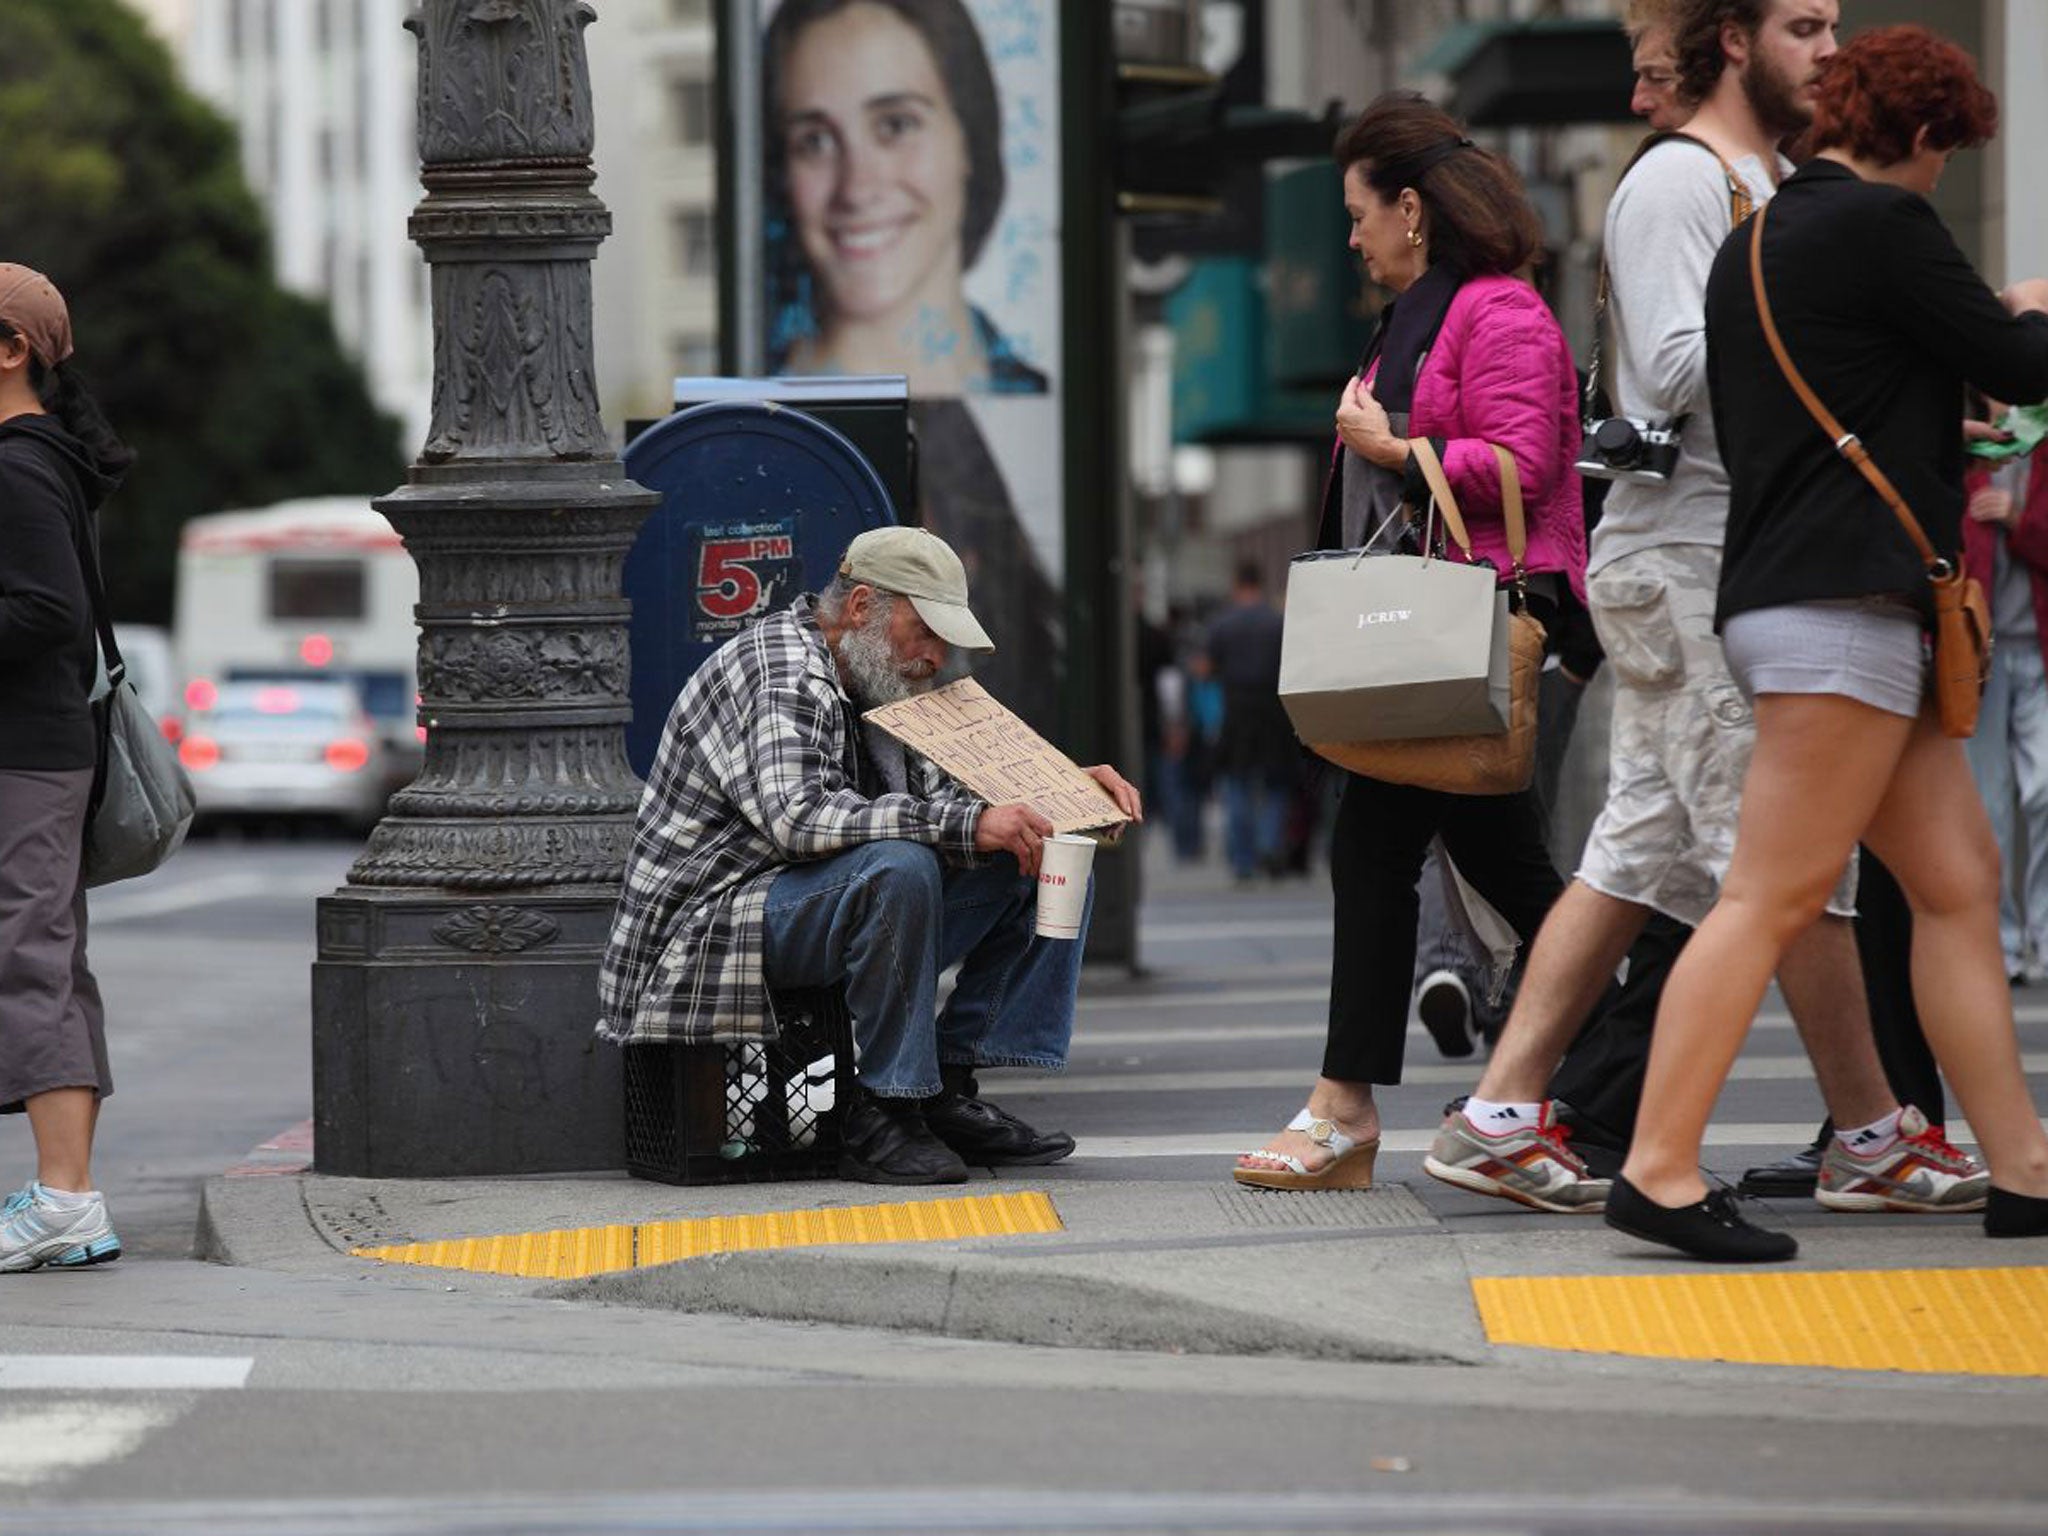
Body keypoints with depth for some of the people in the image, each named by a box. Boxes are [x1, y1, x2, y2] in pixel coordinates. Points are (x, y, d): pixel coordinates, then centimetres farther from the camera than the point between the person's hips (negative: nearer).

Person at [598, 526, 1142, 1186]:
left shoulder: (875, 687, 15)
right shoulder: (776, 670, -16)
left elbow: (939, 797, 24)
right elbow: (797, 816, -32)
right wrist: (967, 827, -35)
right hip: (706, 930, -10)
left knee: (1048, 868, 5)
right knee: (899, 866, -36)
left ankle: (949, 1091, -3)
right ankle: (882, 1118, -26)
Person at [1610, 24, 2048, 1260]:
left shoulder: (1752, 245, 19)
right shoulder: (1882, 224, -9)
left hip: (1795, 594, 10)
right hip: (1843, 603, -10)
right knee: (1773, 898, -12)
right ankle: (1660, 1170, -14)